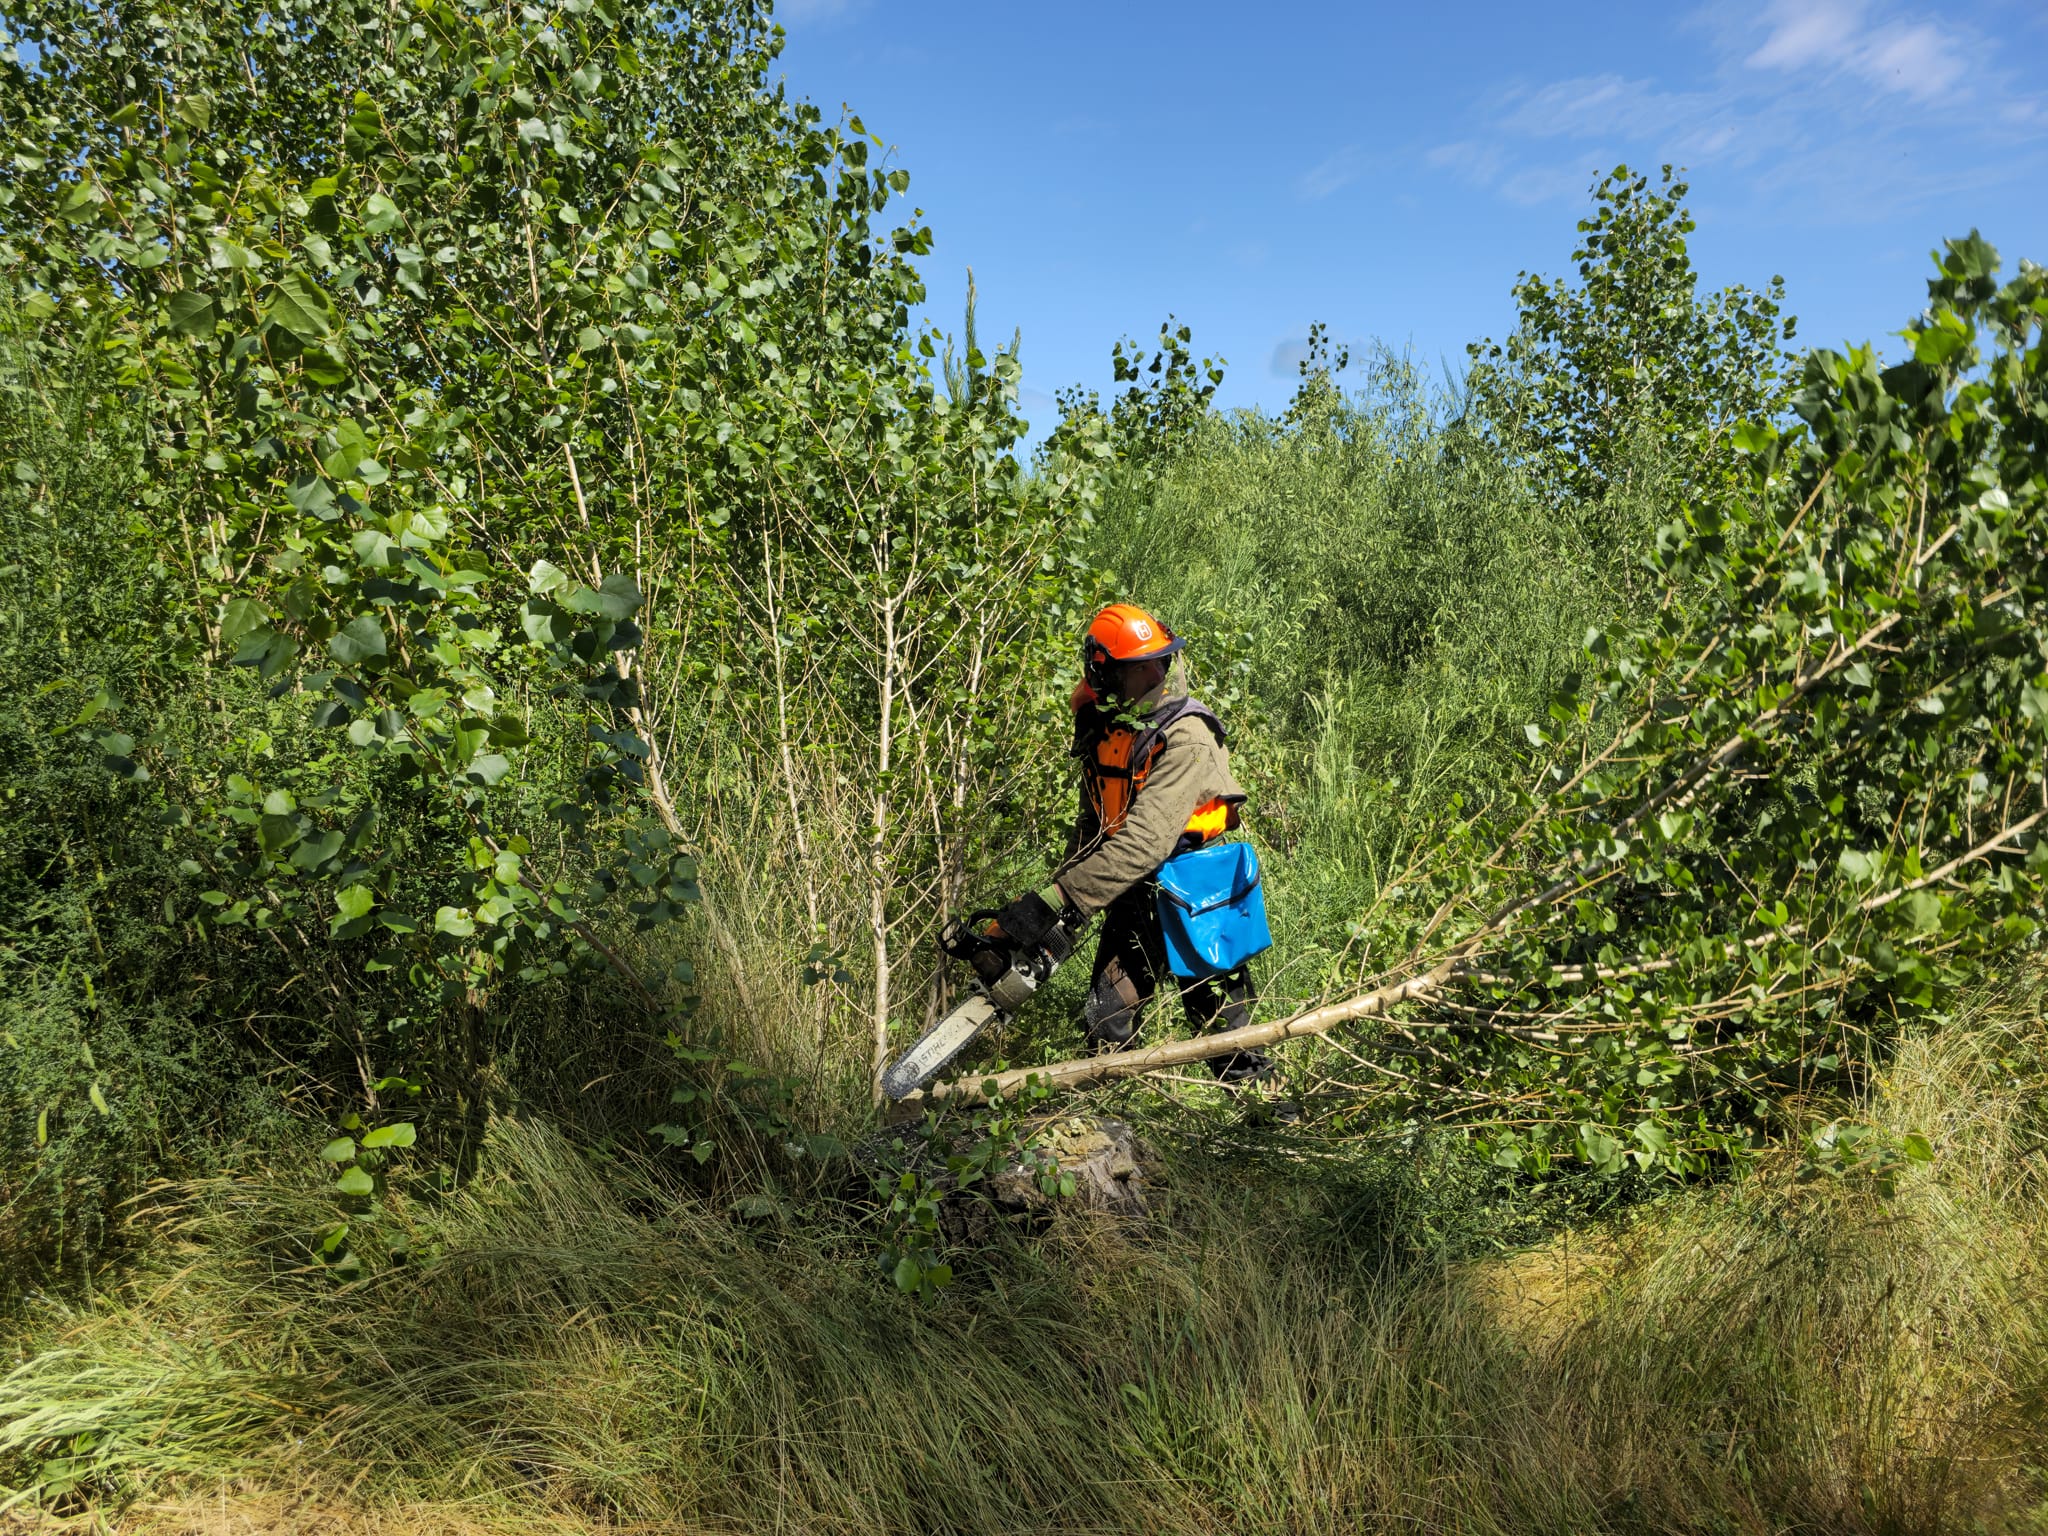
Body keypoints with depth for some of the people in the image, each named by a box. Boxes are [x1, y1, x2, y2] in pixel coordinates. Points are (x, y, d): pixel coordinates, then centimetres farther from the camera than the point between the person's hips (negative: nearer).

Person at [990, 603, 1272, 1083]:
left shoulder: (1186, 737, -22)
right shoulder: (1100, 729, 2)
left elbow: (1145, 840, -31)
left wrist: (1057, 900, -33)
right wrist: (1062, 892, 7)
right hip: (1132, 895, 6)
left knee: (1218, 1021, 6)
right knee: (1107, 1026, 3)